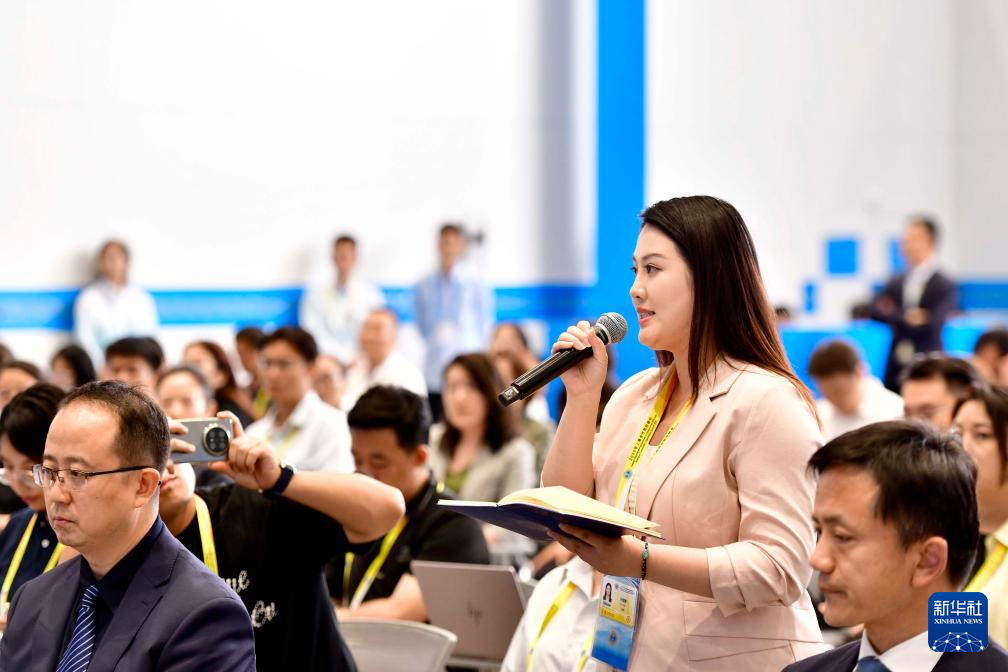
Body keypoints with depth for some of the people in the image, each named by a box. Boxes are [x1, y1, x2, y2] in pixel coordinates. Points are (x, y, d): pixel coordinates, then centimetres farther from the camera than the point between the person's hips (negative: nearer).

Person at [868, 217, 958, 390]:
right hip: (895, 370, 4)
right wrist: (905, 317, -15)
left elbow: (930, 325, -13)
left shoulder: (946, 286, -3)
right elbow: (873, 311, 0)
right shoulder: (895, 283, 12)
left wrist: (894, 318, -6)